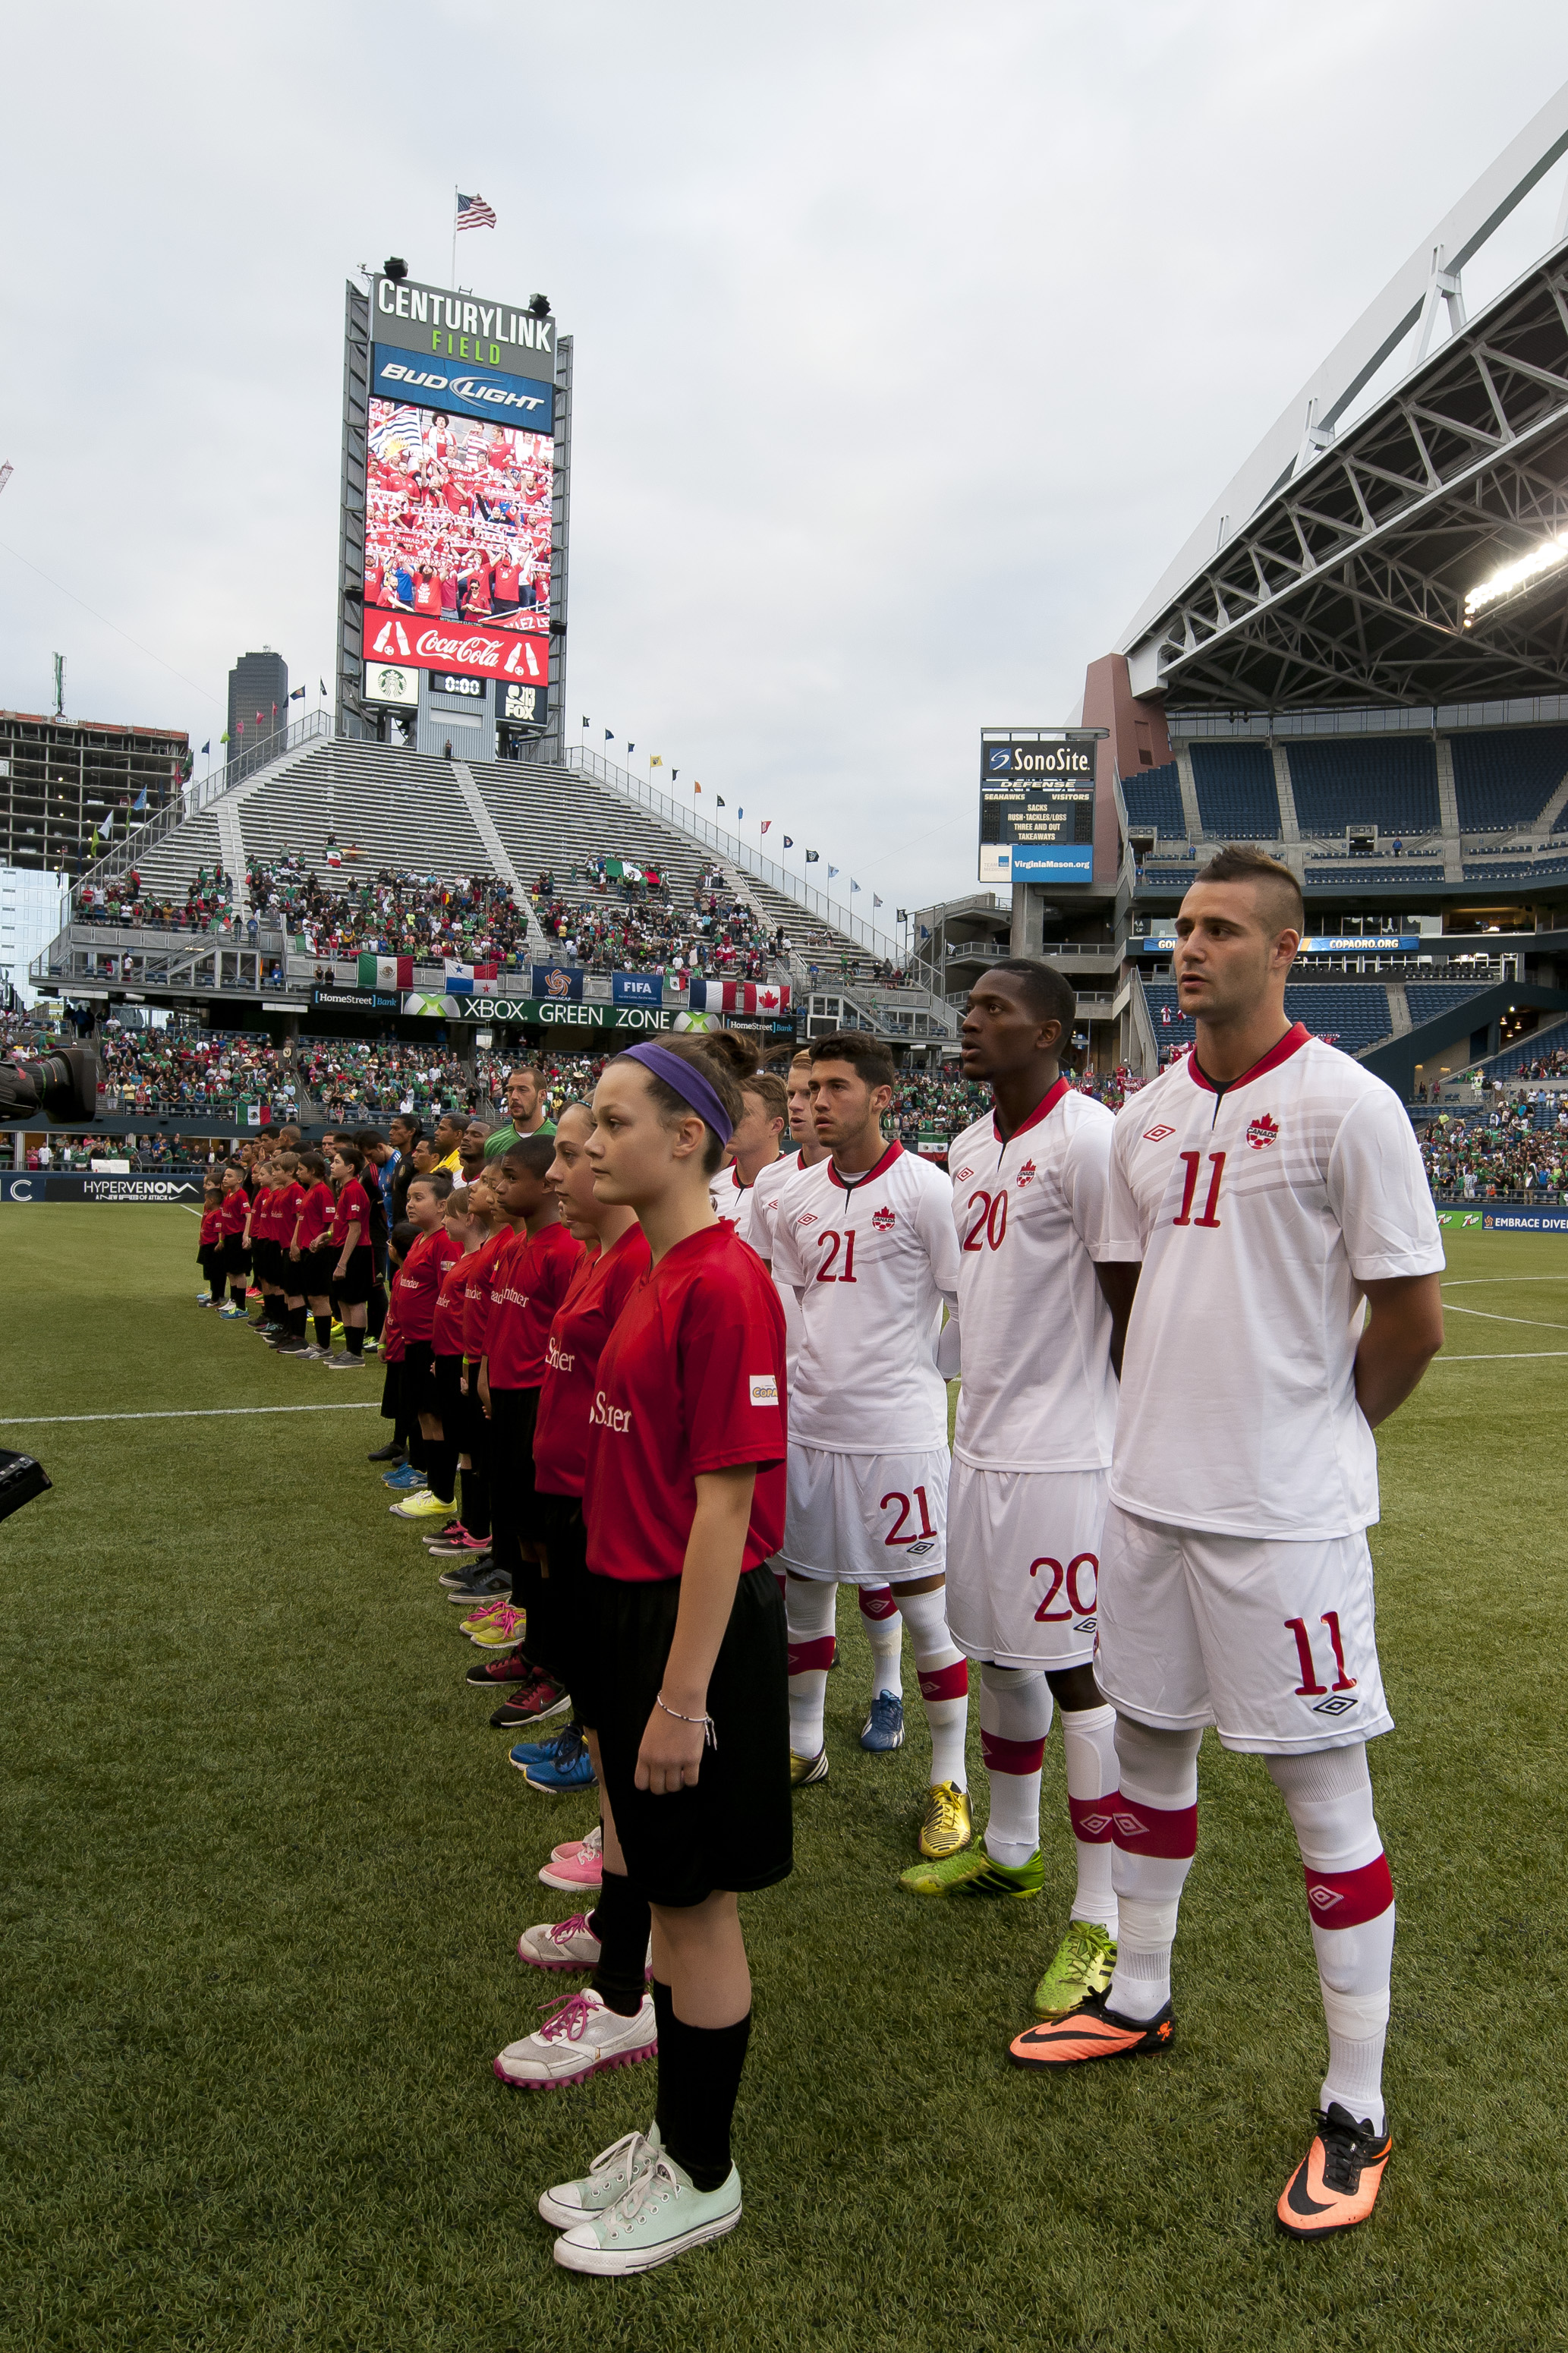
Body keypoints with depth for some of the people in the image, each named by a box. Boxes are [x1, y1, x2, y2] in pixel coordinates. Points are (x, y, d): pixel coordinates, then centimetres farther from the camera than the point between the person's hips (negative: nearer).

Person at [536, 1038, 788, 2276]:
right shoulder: (657, 1270, 9)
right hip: (636, 1606, 9)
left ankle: (703, 2177, 29)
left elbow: (723, 1503, -22)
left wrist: (681, 1696, -20)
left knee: (698, 1901, 8)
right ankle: (675, 2137, 39)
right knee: (667, 1892, 20)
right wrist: (643, 1665, 17)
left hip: (698, 1620, -9)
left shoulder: (724, 1283, -20)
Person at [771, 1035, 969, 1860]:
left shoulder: (924, 1188, -10)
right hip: (807, 1421, 6)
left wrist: (962, 1406, -4)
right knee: (803, 1586, 16)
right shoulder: (796, 1197, 8)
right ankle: (803, 1746, 35)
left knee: (924, 1602, 2)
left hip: (897, 1429, -6)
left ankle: (951, 1781, 18)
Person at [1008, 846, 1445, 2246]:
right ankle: (1140, 1999, 40)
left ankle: (1358, 2108, 21)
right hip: (1152, 1488, 7)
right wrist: (1176, 1420, 15)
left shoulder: (1346, 1105, -12)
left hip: (1285, 1510, -6)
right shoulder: (1148, 1117, 8)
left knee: (1324, 1792, 4)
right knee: (1148, 1747, 19)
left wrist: (1317, 1435, 2)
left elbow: (1411, 1320, -9)